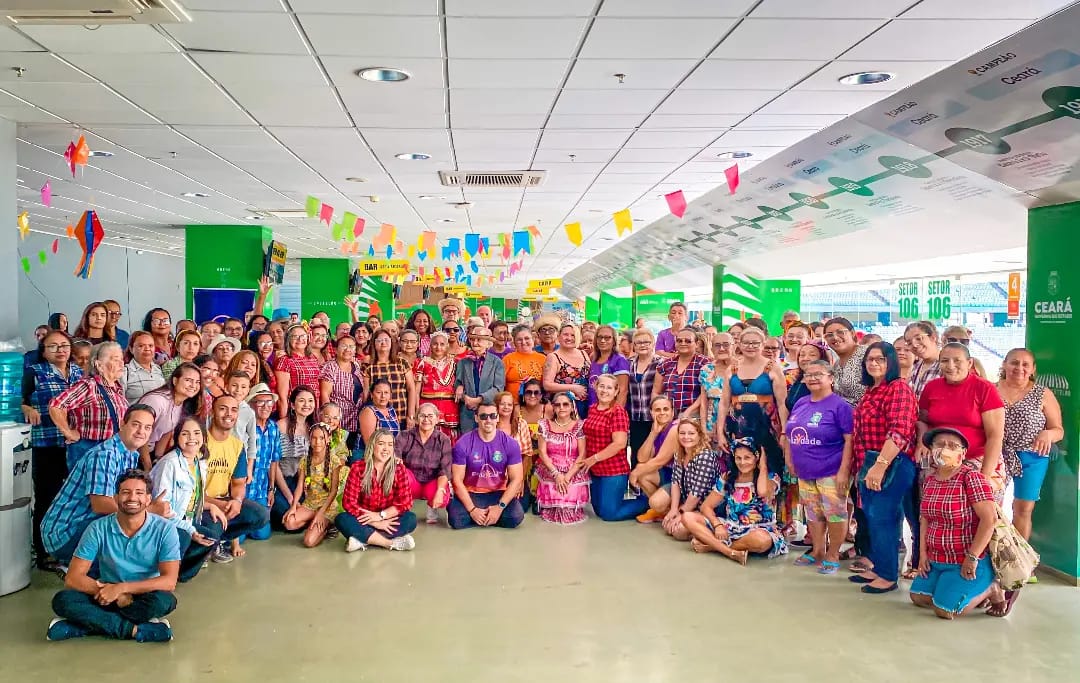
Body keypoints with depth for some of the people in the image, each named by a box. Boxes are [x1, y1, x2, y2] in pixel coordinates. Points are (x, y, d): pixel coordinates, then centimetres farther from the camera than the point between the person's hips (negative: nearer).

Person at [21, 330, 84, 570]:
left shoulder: (80, 372, 12)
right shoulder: (34, 372, -1)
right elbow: (19, 401, -4)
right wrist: (29, 409, -22)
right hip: (47, 446, -4)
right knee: (46, 499, 2)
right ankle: (43, 554, 12)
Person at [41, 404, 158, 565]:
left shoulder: (133, 456, 10)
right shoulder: (105, 454, -20)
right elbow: (100, 504, -29)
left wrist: (153, 504, -13)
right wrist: (151, 509, -26)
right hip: (63, 533, -9)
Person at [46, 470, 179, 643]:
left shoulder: (164, 530, -12)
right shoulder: (98, 529, -7)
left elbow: (169, 581, -19)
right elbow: (73, 578, -10)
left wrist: (121, 588, -26)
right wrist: (111, 593, -23)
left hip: (144, 597, -2)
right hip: (107, 596, 2)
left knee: (165, 600, -35)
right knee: (63, 600, -24)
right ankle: (134, 630, -26)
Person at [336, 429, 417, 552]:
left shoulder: (398, 469, -4)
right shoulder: (358, 468, -8)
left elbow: (406, 501, -10)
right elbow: (348, 502, -14)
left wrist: (380, 515, -22)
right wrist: (375, 523, -22)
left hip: (388, 521, 1)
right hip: (363, 521, 0)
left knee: (411, 519, -28)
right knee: (341, 520, -30)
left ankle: (362, 540, -28)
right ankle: (392, 543, -31)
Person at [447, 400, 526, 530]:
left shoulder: (510, 443, -7)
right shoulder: (463, 444, -10)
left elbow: (516, 479, -6)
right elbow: (457, 480, -9)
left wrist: (500, 507, -18)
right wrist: (472, 509, -19)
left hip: (498, 493, 2)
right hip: (470, 493, -1)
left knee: (516, 517, -25)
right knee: (456, 520, -29)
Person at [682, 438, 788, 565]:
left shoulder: (771, 478, -5)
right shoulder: (727, 477, 4)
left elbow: (763, 492, -31)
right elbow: (706, 507, 5)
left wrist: (763, 465, -15)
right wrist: (718, 525, -15)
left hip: (759, 531, -4)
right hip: (731, 528, 4)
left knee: (762, 539, -42)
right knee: (688, 518, -15)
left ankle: (711, 545, -18)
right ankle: (732, 553, -29)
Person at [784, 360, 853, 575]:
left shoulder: (839, 406, -11)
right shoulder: (801, 403, 9)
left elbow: (850, 439, -15)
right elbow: (790, 432, 19)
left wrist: (844, 470, -20)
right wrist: (789, 458, 11)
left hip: (831, 473, -7)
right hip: (805, 472, 7)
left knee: (835, 513, 1)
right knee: (813, 514, 16)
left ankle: (833, 555, 16)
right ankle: (817, 551, 30)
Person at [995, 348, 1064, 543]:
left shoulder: (1043, 394, 0)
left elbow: (1059, 431, 5)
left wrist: (1048, 434, -17)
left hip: (1031, 458, 0)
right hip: (996, 455, 0)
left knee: (1023, 509, 5)